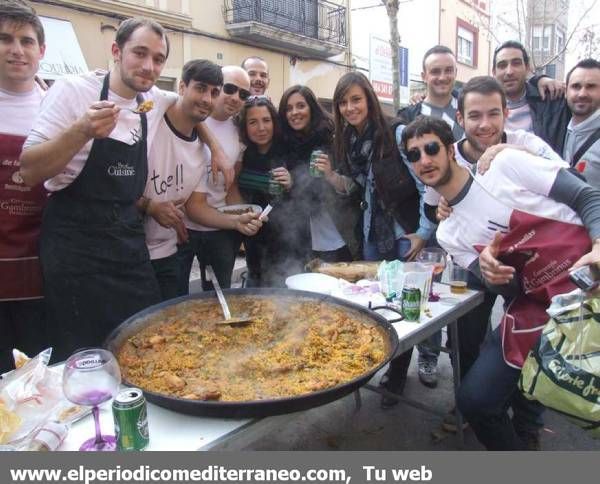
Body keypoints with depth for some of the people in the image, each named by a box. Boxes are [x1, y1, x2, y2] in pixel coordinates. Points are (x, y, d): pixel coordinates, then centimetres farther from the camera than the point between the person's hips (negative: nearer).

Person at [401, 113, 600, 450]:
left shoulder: (506, 164, -1)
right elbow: (511, 290, 6)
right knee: (475, 400, -2)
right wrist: (491, 273, -17)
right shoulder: (448, 235, 9)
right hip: (540, 309, 4)